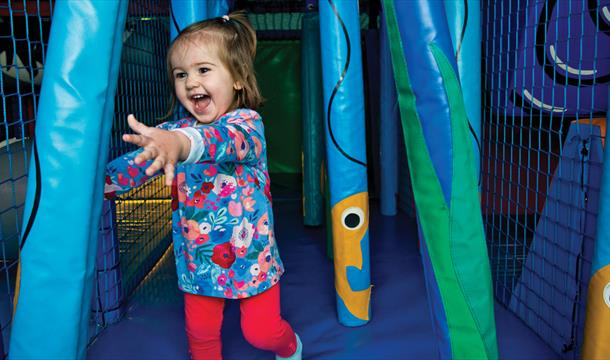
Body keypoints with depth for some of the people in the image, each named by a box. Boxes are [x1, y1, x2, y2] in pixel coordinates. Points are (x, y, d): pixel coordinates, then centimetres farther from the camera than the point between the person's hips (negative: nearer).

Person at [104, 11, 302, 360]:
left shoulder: (247, 122, -19)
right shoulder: (174, 132, 0)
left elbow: (227, 139, -41)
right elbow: (138, 161, -7)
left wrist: (181, 144, -61)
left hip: (251, 257, -4)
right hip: (198, 262, 5)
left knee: (262, 331, 8)